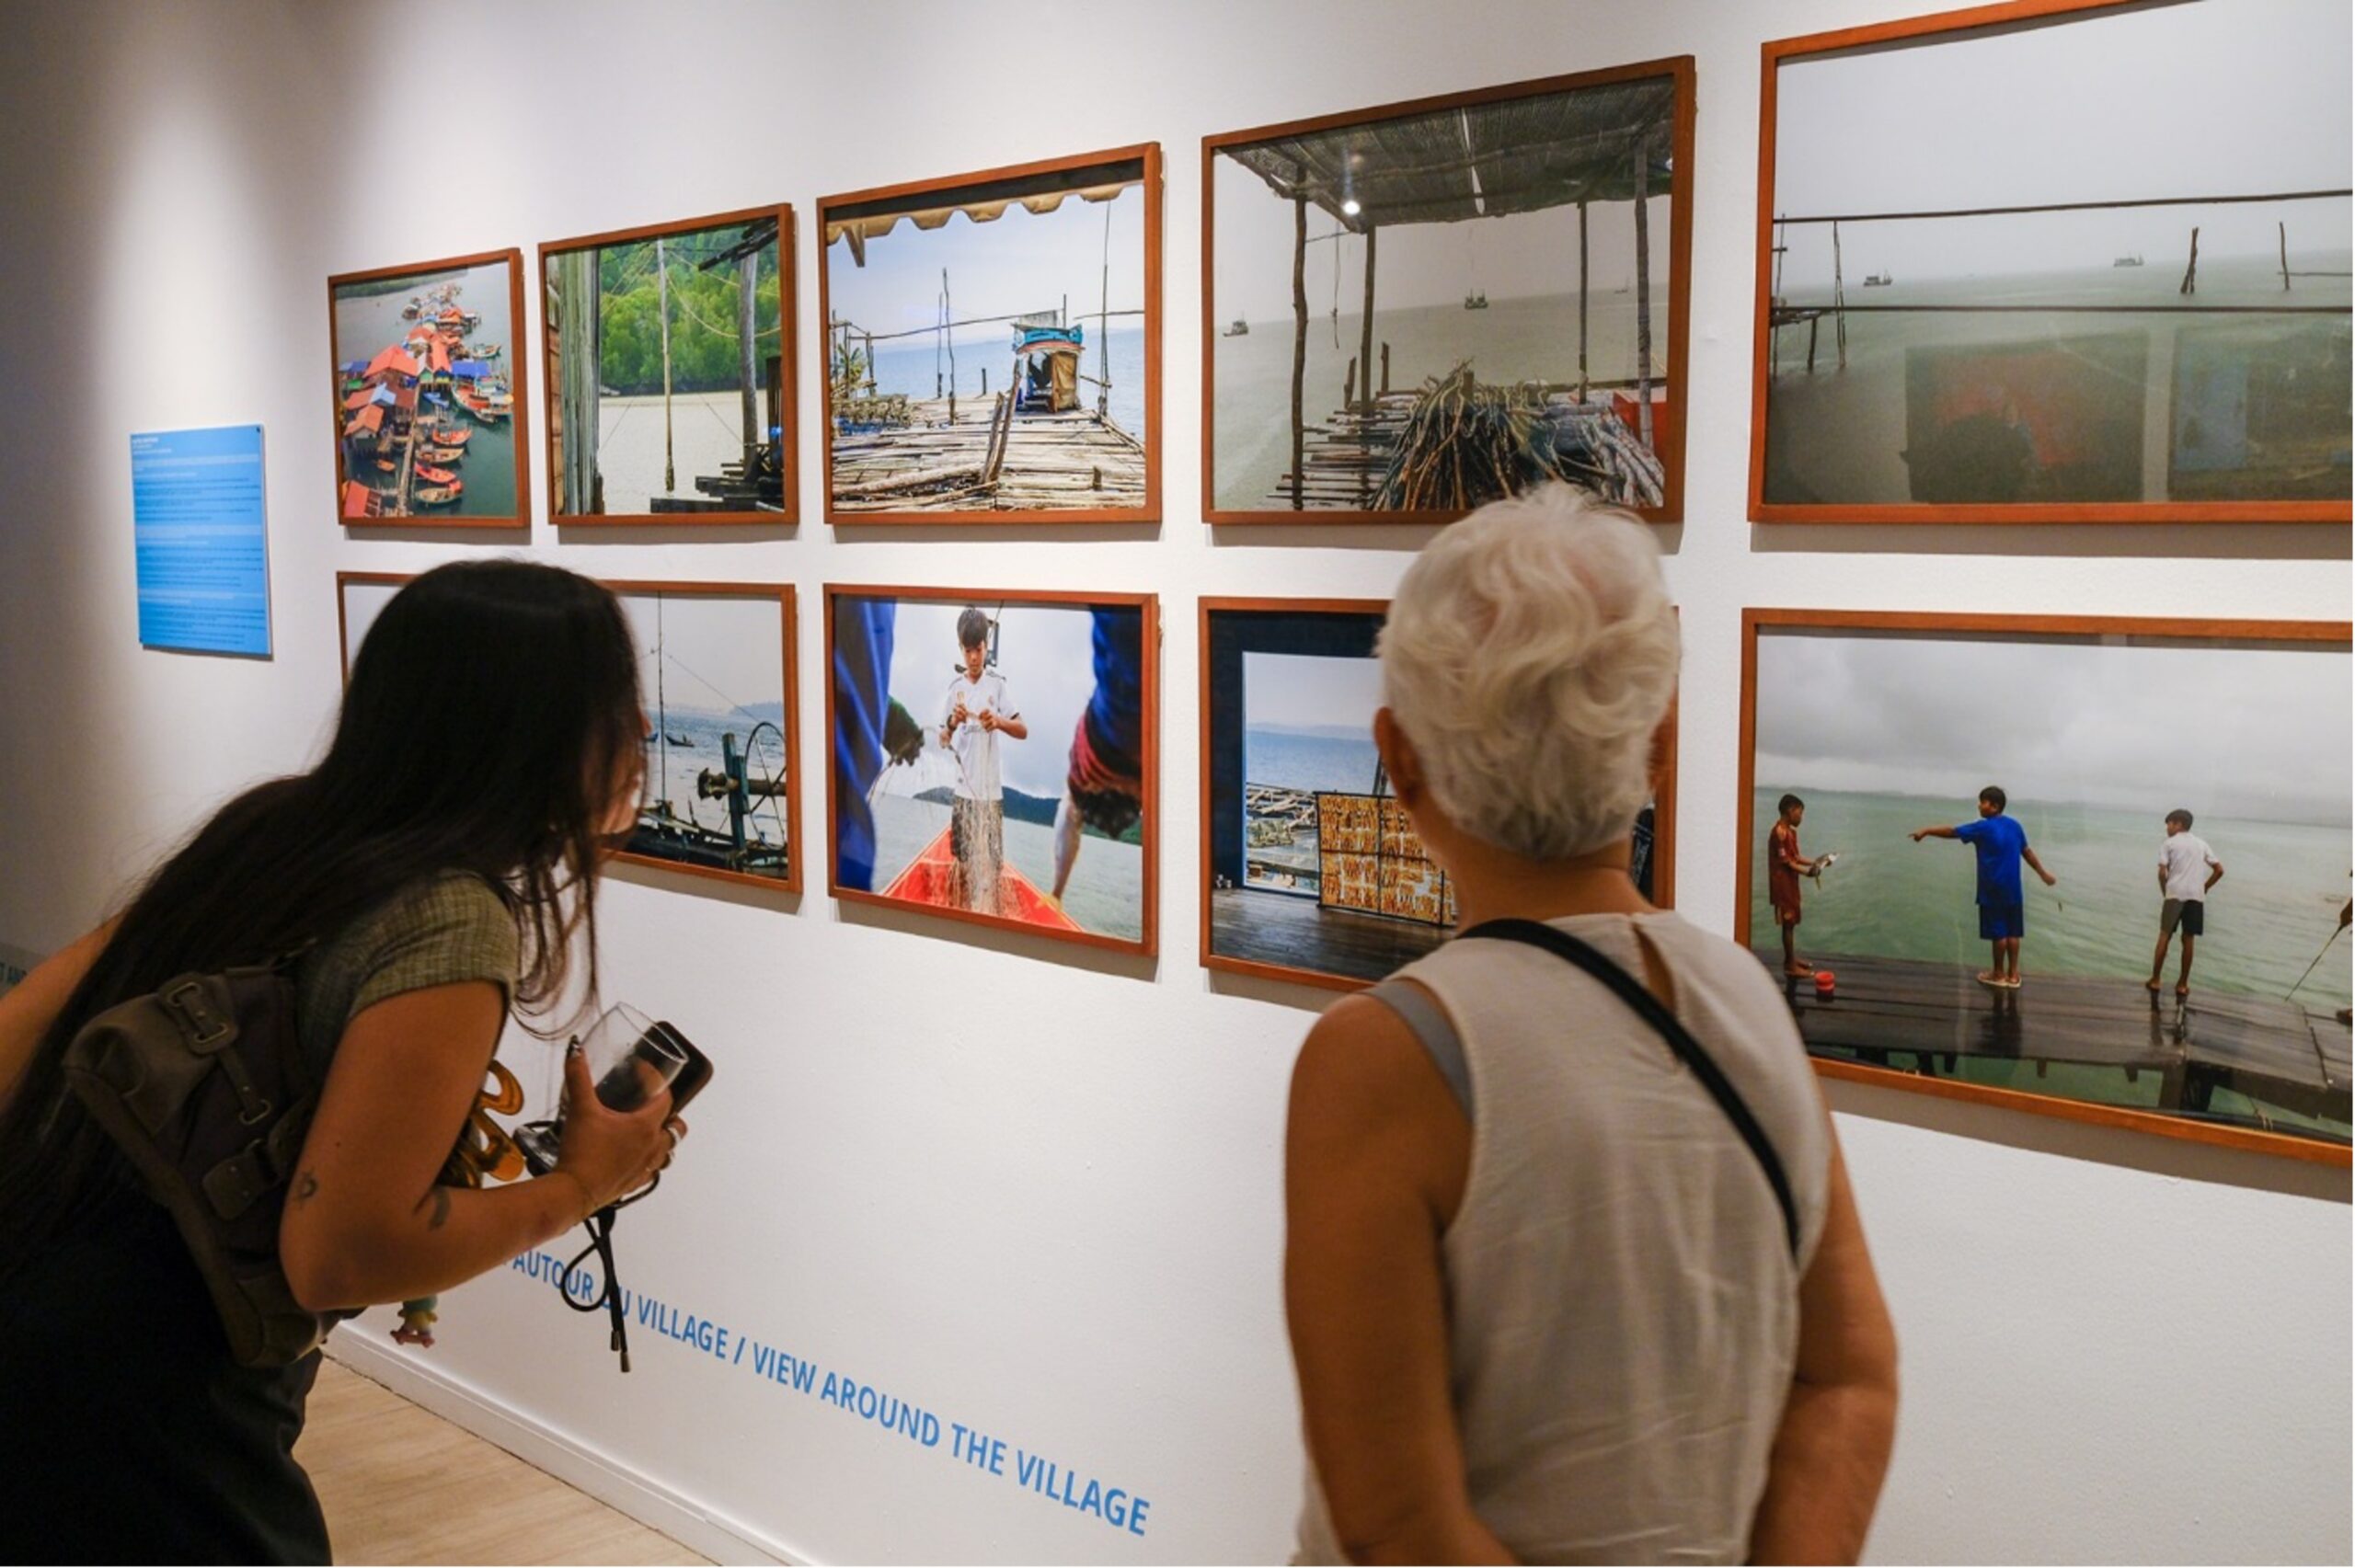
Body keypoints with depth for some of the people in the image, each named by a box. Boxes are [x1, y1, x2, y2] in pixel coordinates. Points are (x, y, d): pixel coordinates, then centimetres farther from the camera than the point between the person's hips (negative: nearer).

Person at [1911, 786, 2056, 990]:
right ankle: (2013, 975, 15)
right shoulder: (2014, 825, 6)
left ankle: (1998, 974, 12)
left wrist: (1926, 831, -3)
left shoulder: (1984, 828, -13)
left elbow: (1952, 832, -11)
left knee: (1998, 932, 3)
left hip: (1994, 891, -6)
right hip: (2013, 890, 6)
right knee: (2012, 932, 10)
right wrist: (2043, 873, 23)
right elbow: (2027, 852, 14)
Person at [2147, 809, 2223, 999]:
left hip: (2175, 894, -3)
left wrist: (2164, 892, 7)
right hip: (2196, 896, 3)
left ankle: (2155, 980, 3)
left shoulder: (2168, 843, 3)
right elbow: (2219, 870, 12)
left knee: (2164, 936, 3)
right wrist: (2204, 888, 17)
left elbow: (2162, 873, -6)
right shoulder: (2201, 844, 15)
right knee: (2188, 940, 6)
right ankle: (2182, 984, 10)